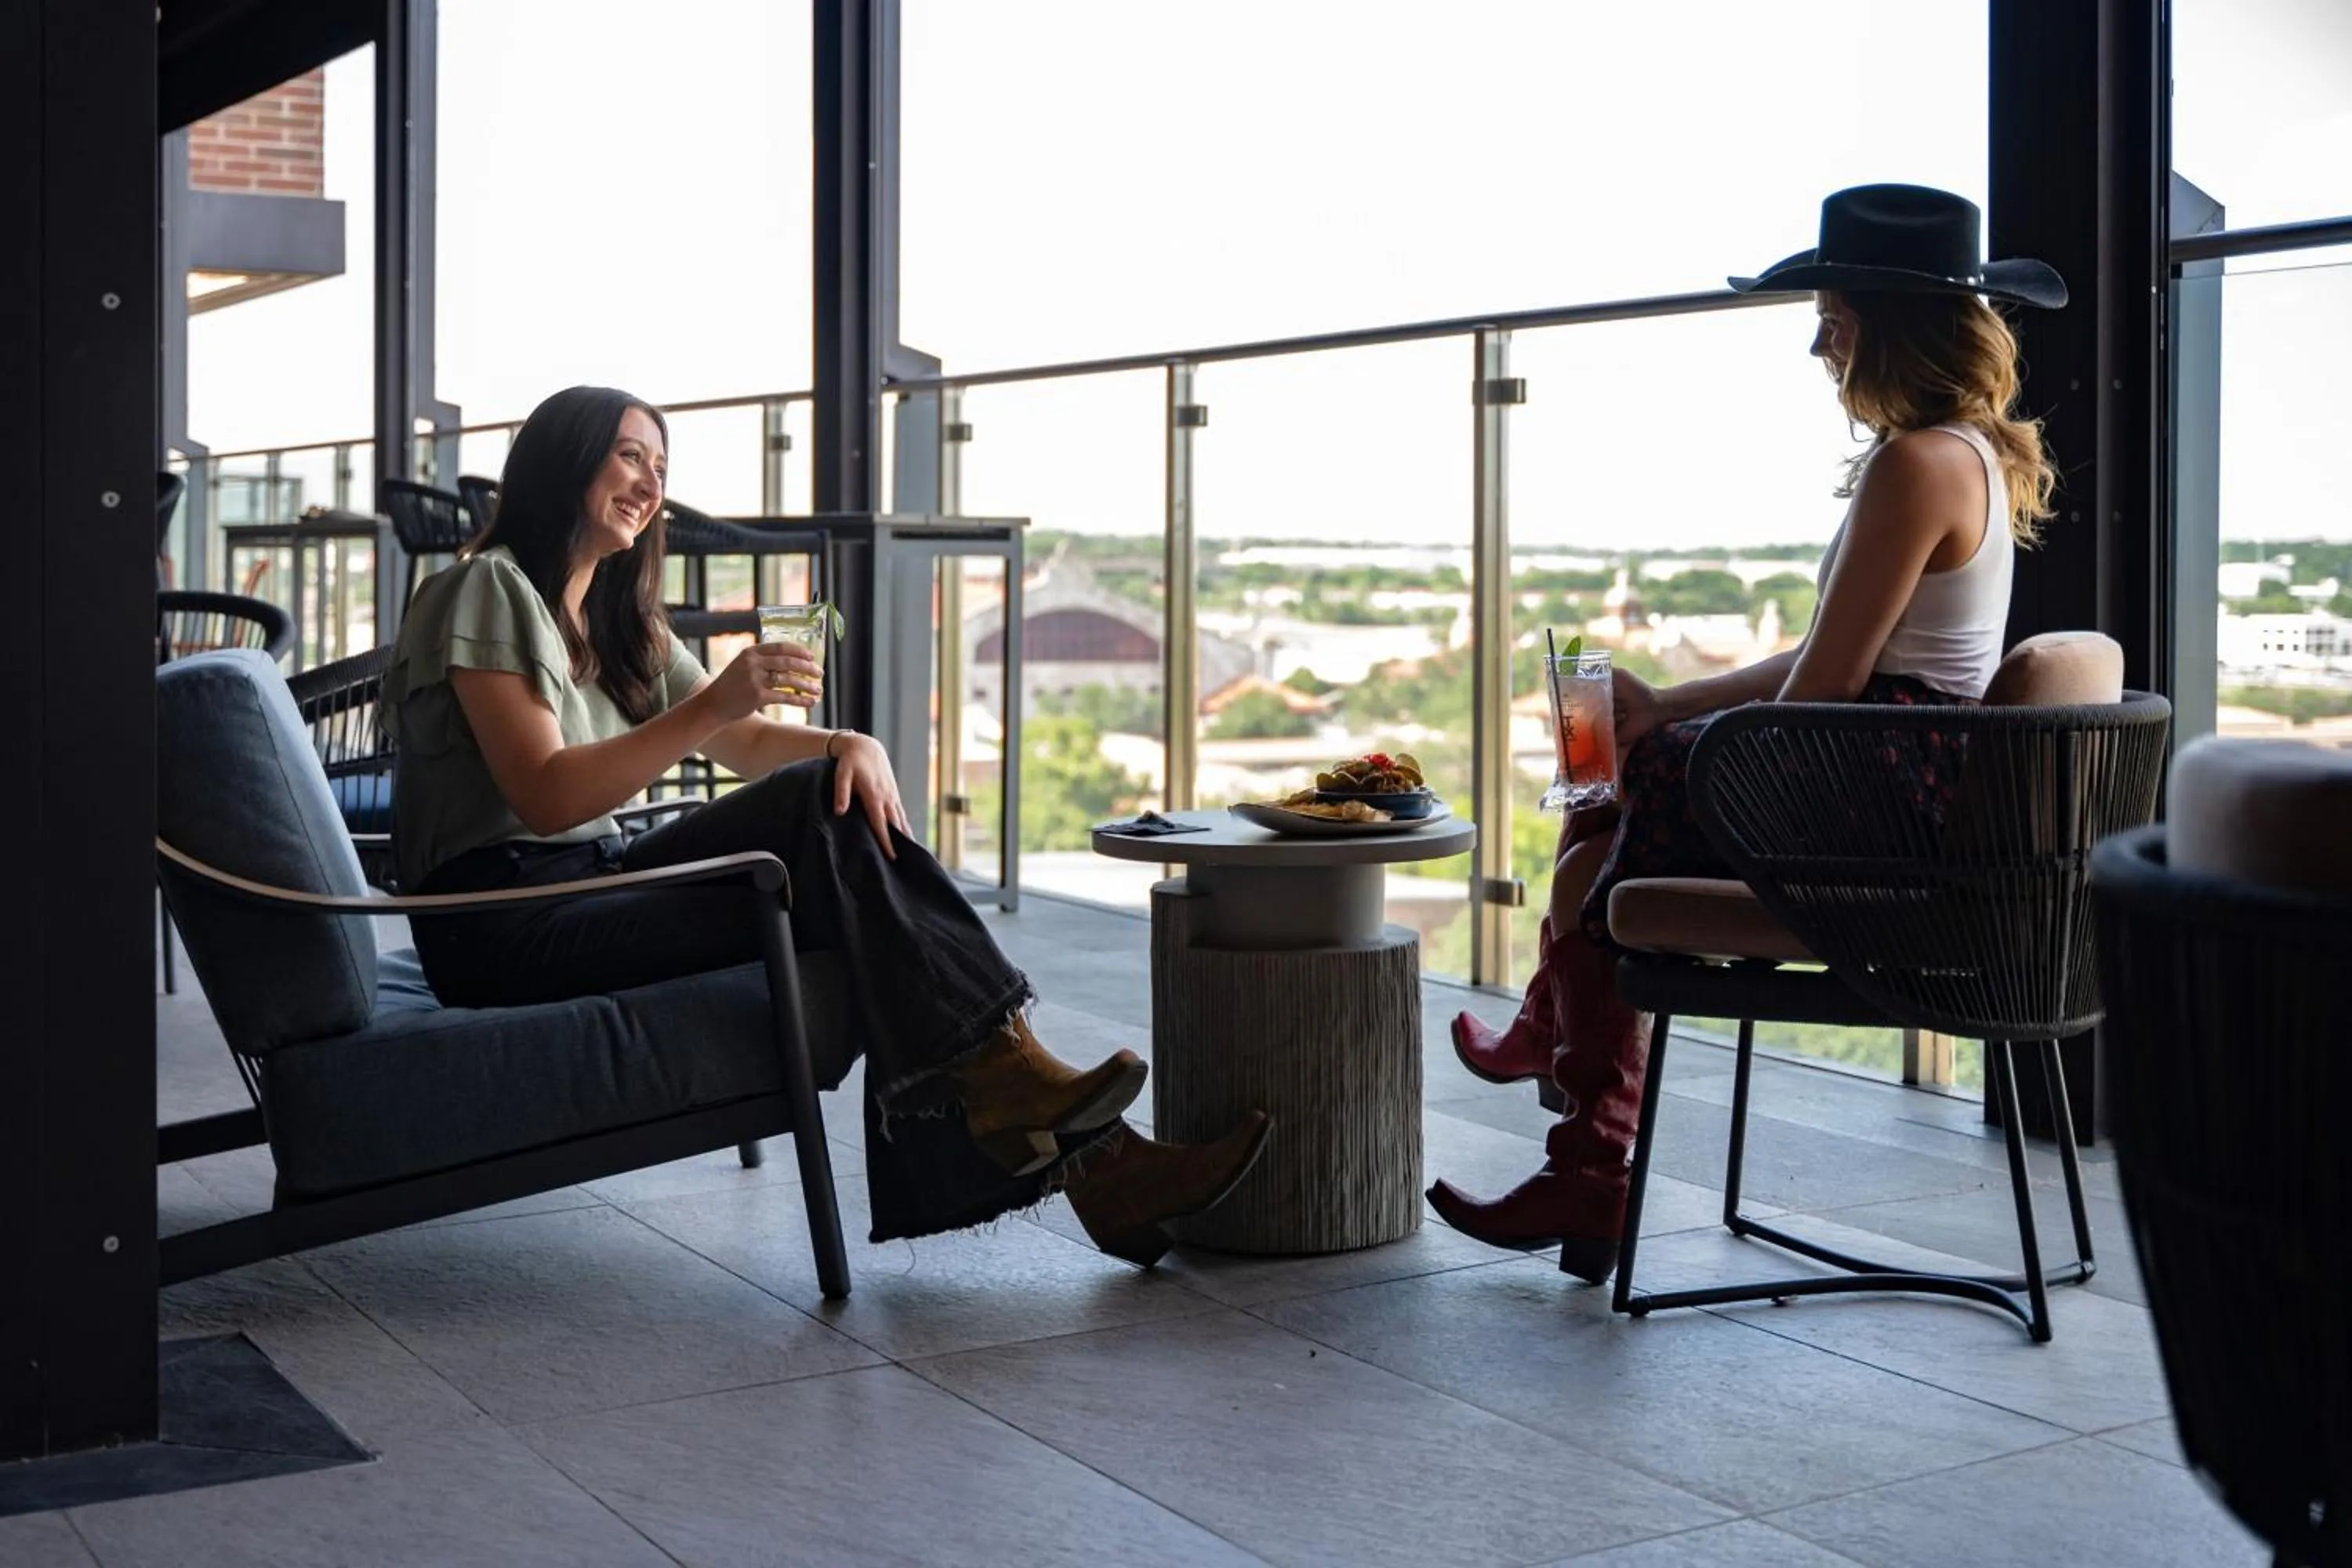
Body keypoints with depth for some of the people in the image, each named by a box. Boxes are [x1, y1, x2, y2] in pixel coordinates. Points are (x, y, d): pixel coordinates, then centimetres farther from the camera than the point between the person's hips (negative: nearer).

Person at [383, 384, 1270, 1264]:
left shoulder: (620, 621, 22)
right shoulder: (490, 588, -5)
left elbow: (747, 743, 15)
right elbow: (544, 797, -17)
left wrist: (848, 743, -8)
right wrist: (713, 704, -27)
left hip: (592, 890, 8)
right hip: (504, 924, -8)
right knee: (819, 809, -23)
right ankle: (1006, 1078, -23)